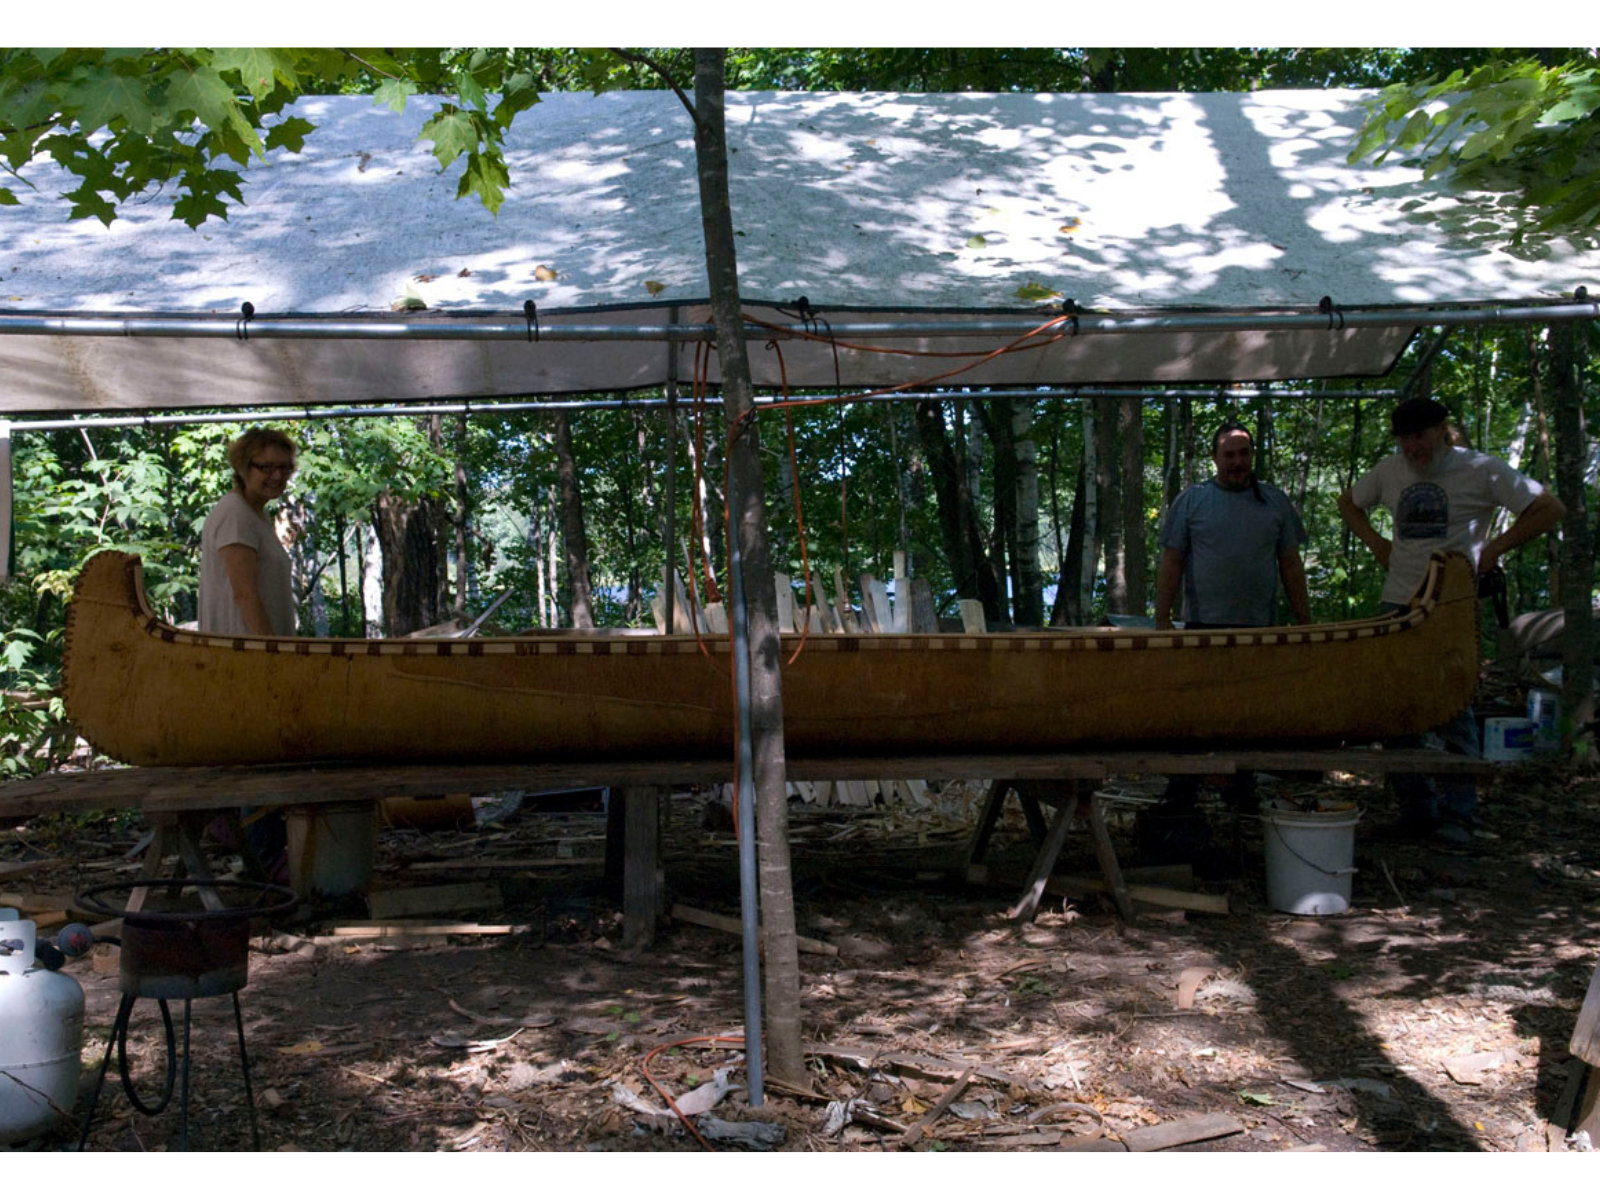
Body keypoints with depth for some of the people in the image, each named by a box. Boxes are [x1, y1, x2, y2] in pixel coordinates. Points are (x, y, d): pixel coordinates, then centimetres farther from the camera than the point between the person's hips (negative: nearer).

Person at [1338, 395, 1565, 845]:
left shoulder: (1479, 470, -2)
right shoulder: (1390, 471, 12)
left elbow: (1550, 509, -1)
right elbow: (1348, 502, 29)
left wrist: (1495, 547, -7)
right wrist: (1376, 542, 14)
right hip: (1398, 605, 5)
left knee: (1453, 711, -6)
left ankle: (1457, 814, 1)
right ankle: (1415, 810, 14)